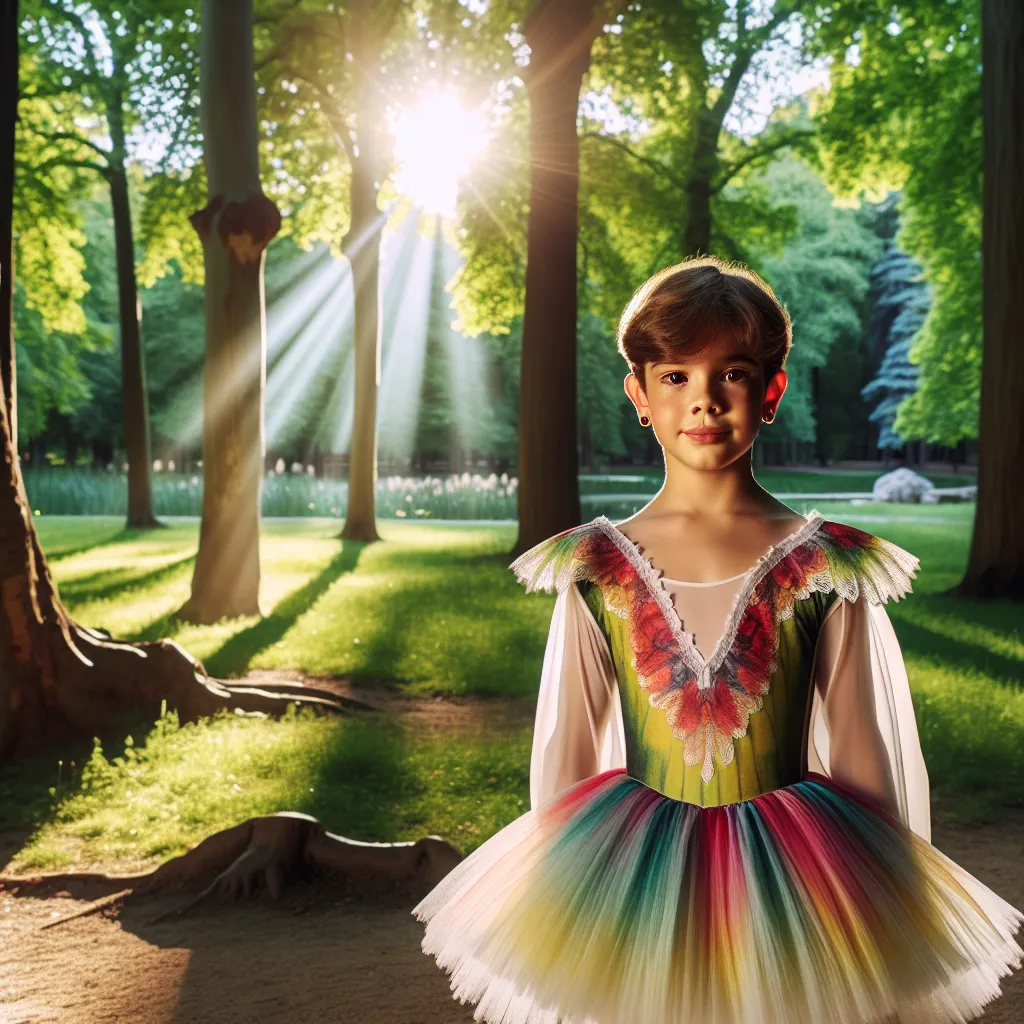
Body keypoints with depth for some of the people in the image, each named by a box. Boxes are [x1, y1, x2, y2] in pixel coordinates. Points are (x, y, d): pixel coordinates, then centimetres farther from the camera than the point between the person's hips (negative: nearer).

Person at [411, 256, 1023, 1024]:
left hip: (787, 882, 0)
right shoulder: (594, 570, -2)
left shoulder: (828, 570, -5)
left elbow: (867, 765, 0)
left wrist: (887, 917, 2)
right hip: (635, 881, 1)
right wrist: (558, 893, 8)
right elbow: (566, 757, 5)